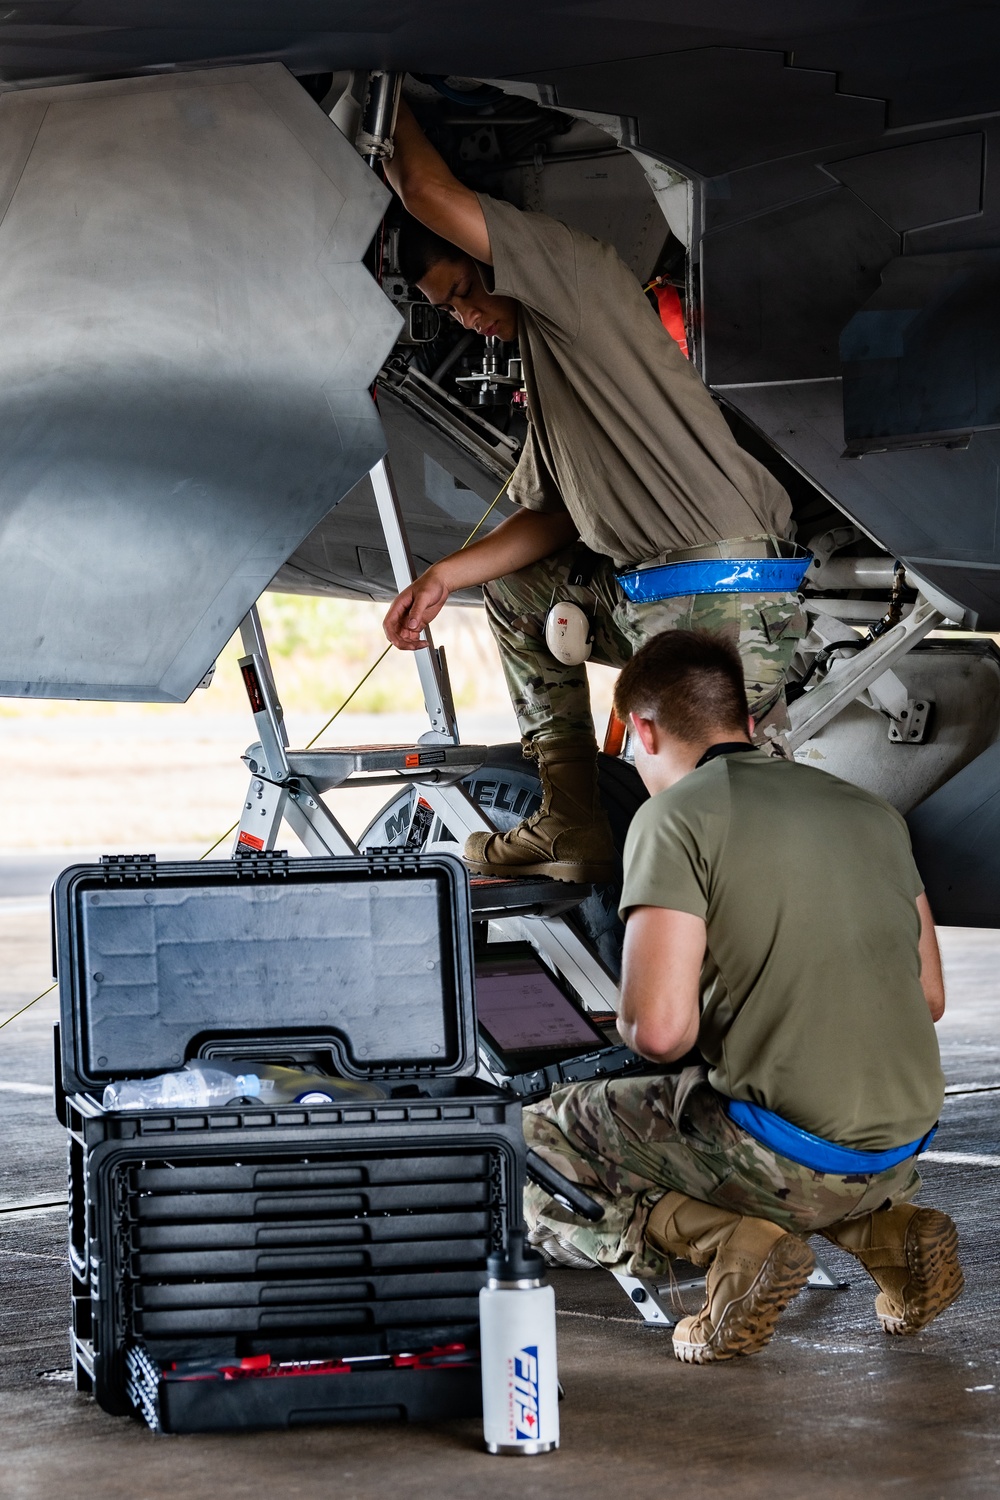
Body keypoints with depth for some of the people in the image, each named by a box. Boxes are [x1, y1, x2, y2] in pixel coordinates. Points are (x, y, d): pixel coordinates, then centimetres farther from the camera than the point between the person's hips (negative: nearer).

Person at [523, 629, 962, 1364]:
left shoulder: (676, 817, -8)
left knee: (539, 1137, 12)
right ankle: (890, 1228, 10)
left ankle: (734, 1243, -8)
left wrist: (661, 1036, 7)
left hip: (784, 1153, -7)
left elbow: (659, 1027, -17)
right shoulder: (873, 811, 13)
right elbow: (931, 998, 18)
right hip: (904, 1148, 7)